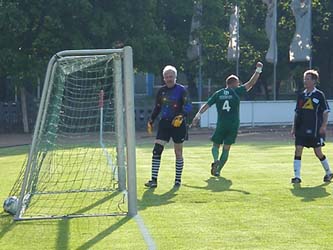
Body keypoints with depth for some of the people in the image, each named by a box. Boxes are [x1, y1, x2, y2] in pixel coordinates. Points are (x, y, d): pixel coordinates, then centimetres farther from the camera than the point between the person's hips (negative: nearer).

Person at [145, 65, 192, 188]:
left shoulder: (181, 90, -5)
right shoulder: (161, 91, 9)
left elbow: (188, 106, -12)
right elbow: (157, 108, 18)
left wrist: (181, 116, -28)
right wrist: (151, 121, 11)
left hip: (178, 124, -4)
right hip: (164, 124, 4)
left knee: (178, 153, 5)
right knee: (156, 151, -9)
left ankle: (178, 180, 17)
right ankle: (154, 180, -7)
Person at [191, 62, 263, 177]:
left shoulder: (218, 94, 5)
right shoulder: (236, 92, -2)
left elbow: (206, 105, 0)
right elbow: (251, 83, -3)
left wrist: (198, 115, 1)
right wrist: (258, 70, 2)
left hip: (221, 124, 1)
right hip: (233, 125, -1)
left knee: (216, 145, 14)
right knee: (226, 149, 7)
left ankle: (216, 160, -16)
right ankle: (218, 170, 3)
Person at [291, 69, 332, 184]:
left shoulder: (319, 95, -3)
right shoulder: (301, 96, 10)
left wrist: (323, 126, -11)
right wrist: (294, 127, 11)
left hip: (315, 129, -4)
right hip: (301, 129, 4)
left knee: (318, 152, 1)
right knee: (298, 150, -6)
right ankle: (297, 176, -4)